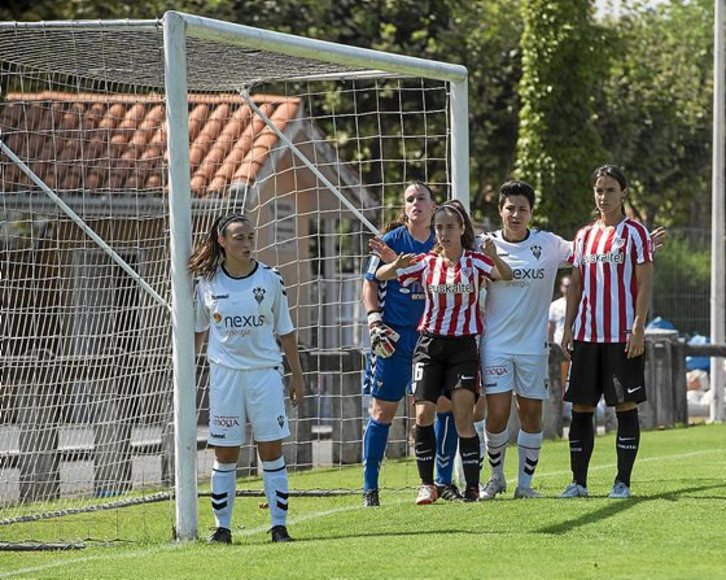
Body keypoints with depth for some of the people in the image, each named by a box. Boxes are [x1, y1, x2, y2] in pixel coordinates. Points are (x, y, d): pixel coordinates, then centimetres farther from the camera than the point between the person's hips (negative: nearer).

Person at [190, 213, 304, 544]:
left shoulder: (270, 280, 0)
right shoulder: (208, 283, 1)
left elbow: (285, 331, 8)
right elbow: (198, 330, 13)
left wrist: (297, 375, 8)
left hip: (265, 371, 0)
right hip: (224, 373, 0)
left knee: (271, 450, -2)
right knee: (225, 453, 2)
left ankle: (279, 525, 2)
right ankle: (222, 526, 9)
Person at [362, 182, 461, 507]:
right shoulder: (391, 241, -3)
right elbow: (370, 284, 1)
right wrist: (375, 321, -10)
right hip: (394, 337, -3)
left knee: (446, 404, -1)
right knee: (383, 410, -2)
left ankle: (444, 481, 11)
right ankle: (370, 488, 4)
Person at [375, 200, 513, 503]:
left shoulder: (474, 262, -1)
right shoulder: (426, 263, 4)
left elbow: (507, 276, -17)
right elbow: (380, 275, 4)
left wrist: (495, 258, -38)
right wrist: (397, 265, -18)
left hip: (463, 345, -2)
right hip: (430, 343, 2)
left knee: (463, 418, -8)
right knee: (423, 414, -9)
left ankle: (472, 486, -2)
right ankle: (427, 484, 1)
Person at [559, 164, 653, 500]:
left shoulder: (634, 233, -1)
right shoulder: (584, 236, 13)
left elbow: (644, 284, -6)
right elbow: (575, 286, 15)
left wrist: (638, 328, -14)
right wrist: (568, 329, 8)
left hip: (622, 335, -5)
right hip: (586, 334, 5)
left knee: (626, 406, -2)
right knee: (580, 407, 4)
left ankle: (623, 482, 4)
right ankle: (578, 481, 10)